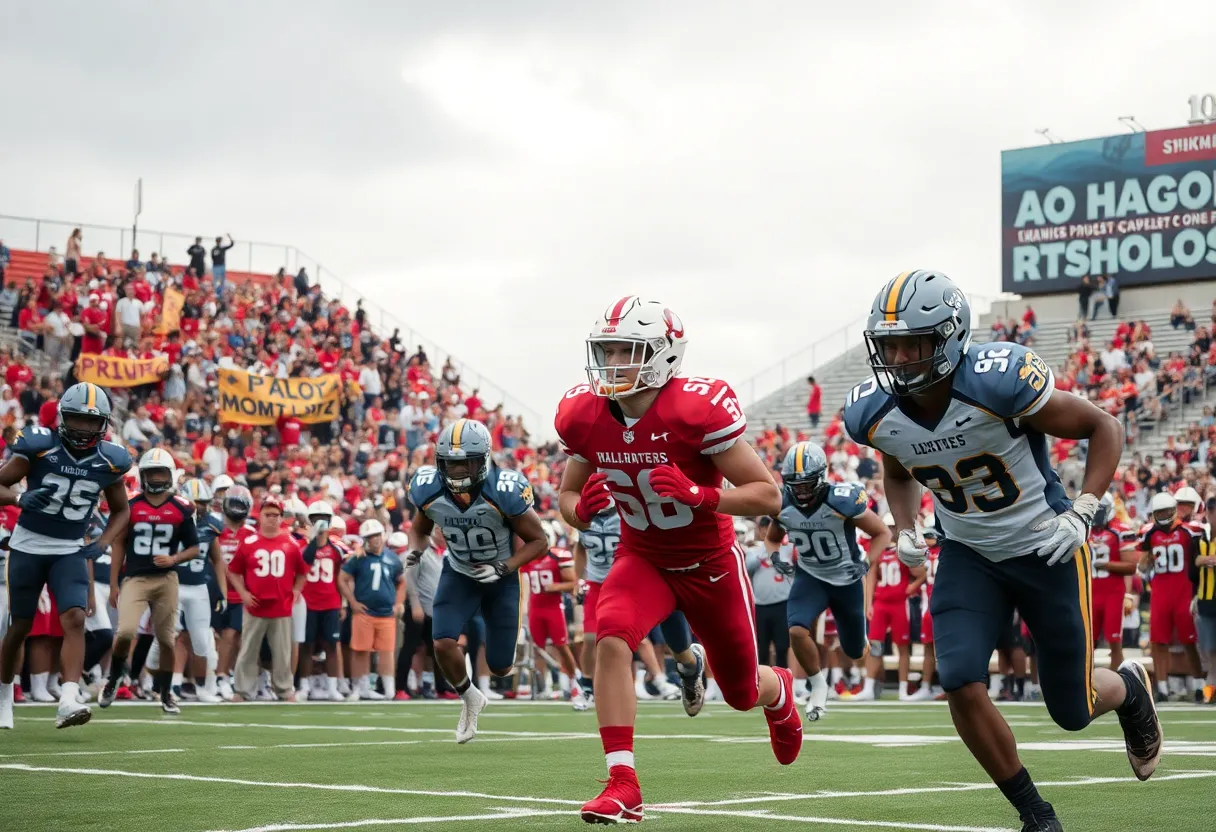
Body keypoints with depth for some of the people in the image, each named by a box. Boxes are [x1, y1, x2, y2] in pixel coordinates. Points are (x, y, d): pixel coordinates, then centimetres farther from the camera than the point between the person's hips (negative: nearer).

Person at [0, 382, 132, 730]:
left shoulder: (109, 460, -4)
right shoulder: (38, 446, -12)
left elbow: (121, 510, 11)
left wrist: (101, 544, -6)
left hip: (71, 550, 1)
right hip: (28, 545, -1)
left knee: (75, 619, -19)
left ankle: (68, 702, -26)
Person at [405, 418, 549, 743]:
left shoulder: (505, 492, -30)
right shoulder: (429, 490, -20)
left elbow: (539, 540, -17)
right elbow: (420, 527, 4)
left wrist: (503, 567, -29)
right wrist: (415, 549, -18)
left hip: (500, 578, -2)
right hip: (458, 574, 2)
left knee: (500, 667, 3)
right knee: (443, 643, -20)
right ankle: (469, 698, 11)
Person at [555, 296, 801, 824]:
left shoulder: (699, 410, -29)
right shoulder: (583, 416, -15)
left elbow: (768, 497, -24)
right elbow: (567, 498, 1)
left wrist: (699, 495, -39)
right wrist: (582, 508, -24)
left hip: (711, 562, -2)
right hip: (642, 558, 2)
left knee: (743, 693, 14)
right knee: (610, 638, -29)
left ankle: (780, 692, 55)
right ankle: (622, 785, -25)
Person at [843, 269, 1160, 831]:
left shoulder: (999, 381, -28)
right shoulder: (873, 414, -12)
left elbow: (1104, 428, -14)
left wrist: (1081, 513, -22)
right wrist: (905, 531, -3)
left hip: (1046, 548, -3)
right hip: (969, 556, 4)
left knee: (1072, 710, 6)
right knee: (961, 684, -18)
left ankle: (1129, 688, 44)